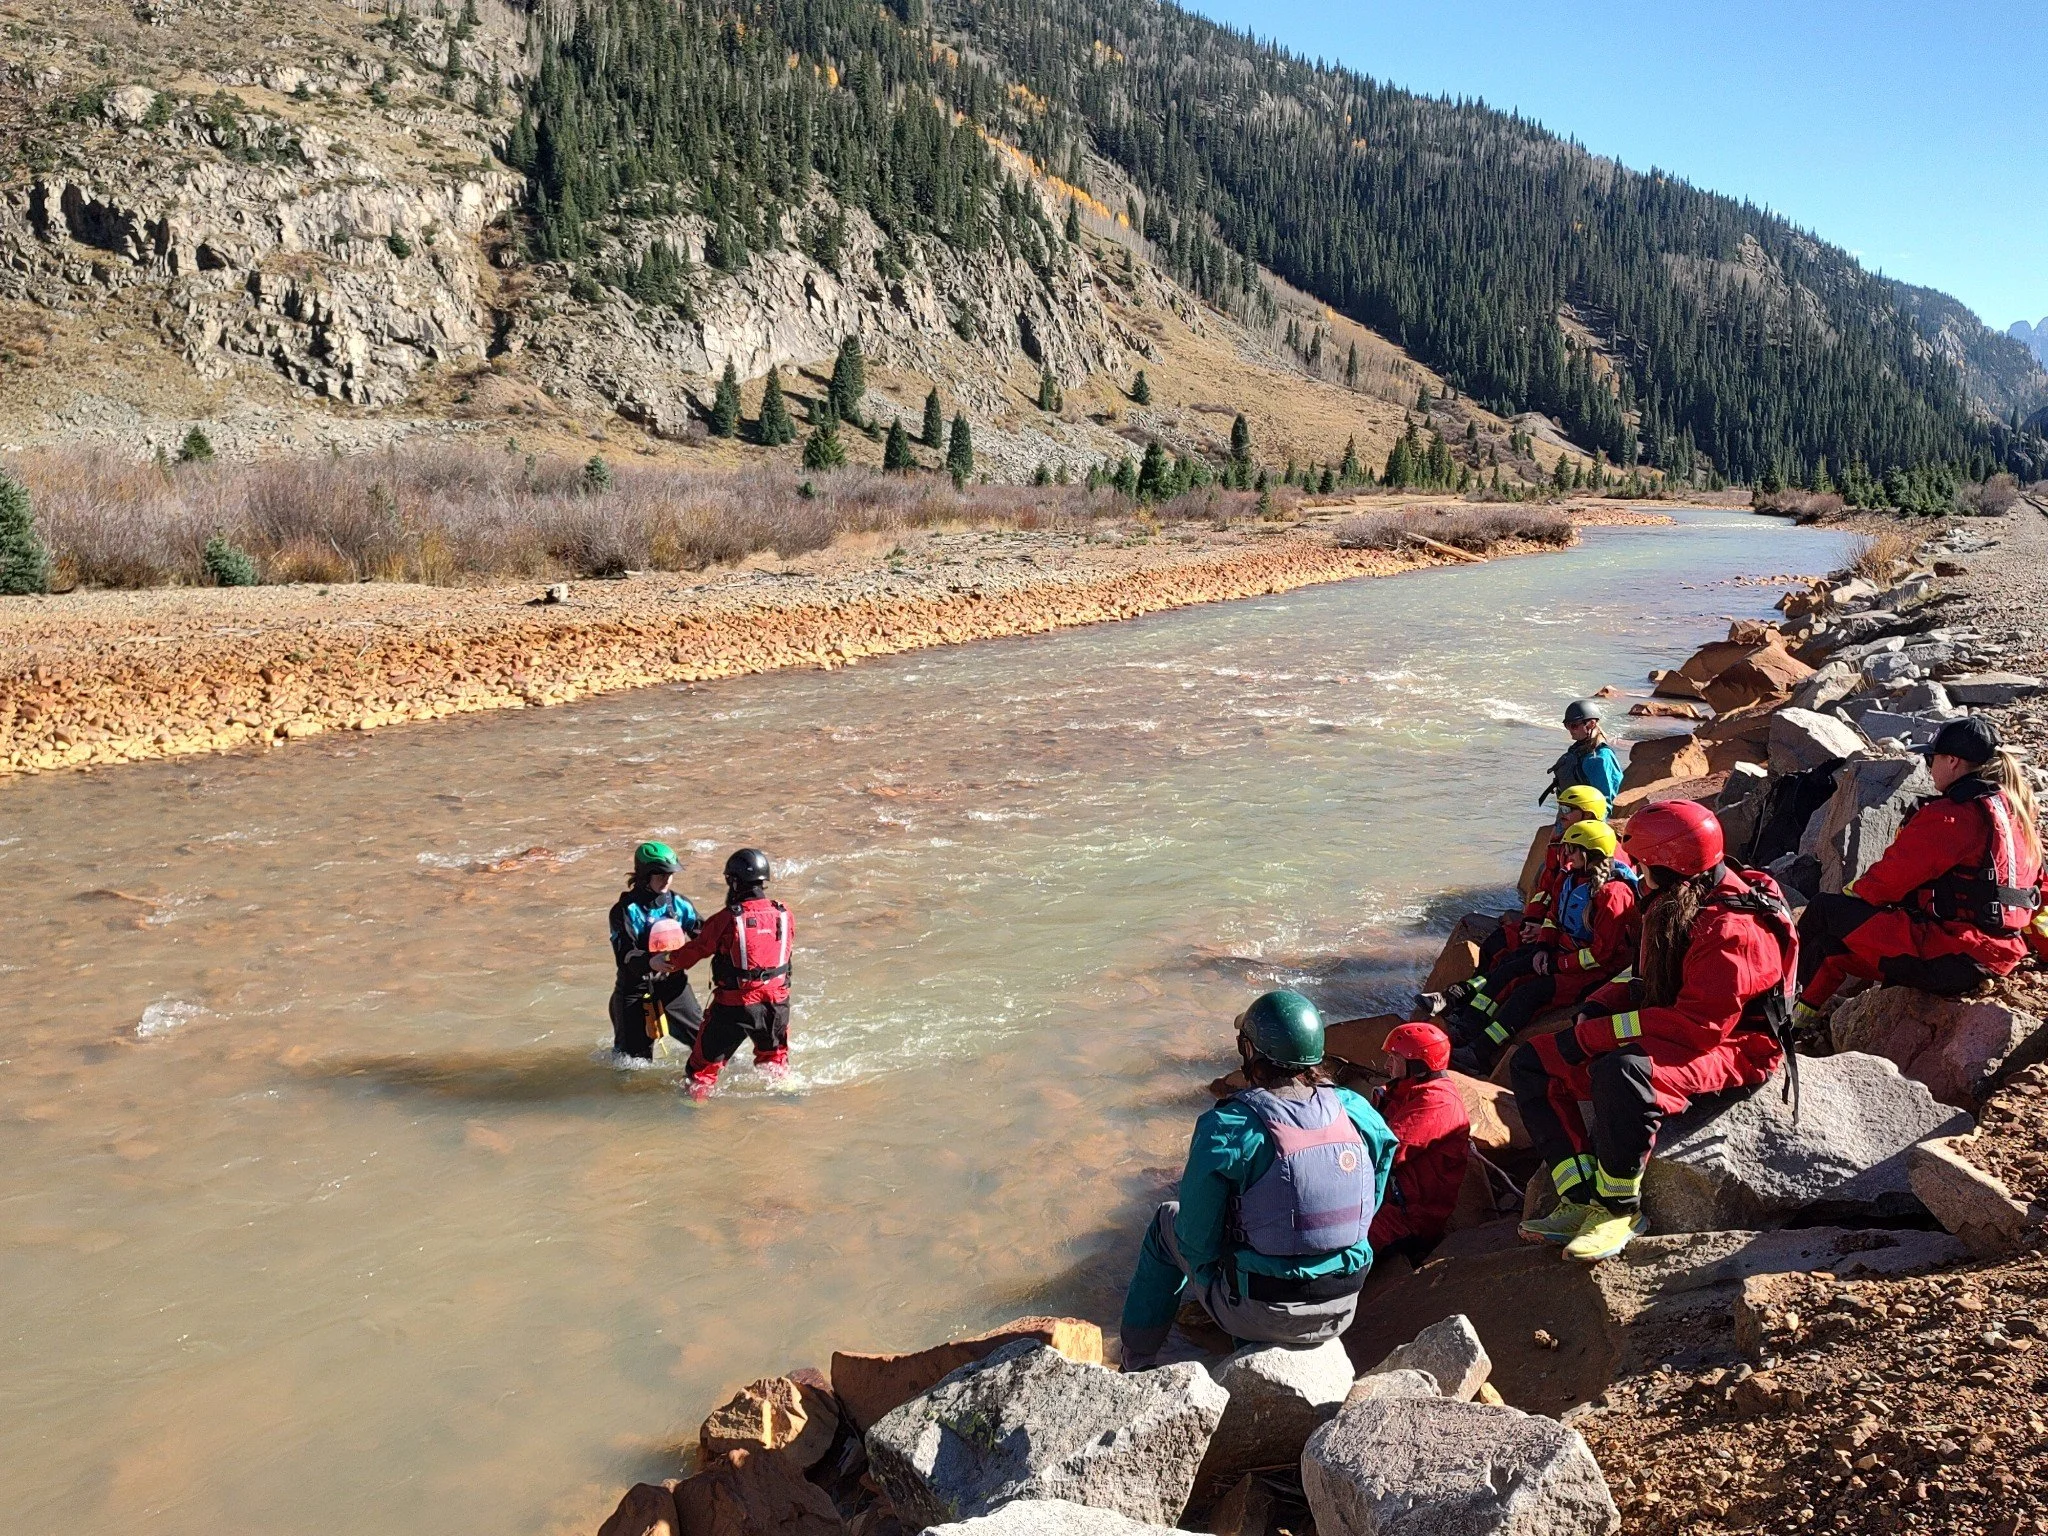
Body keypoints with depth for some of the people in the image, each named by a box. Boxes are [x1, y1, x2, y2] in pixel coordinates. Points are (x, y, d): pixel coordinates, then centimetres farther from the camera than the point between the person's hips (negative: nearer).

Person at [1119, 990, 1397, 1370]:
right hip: (1342, 1312, 4)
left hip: (1259, 1316, -4)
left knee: (1167, 1222, 22)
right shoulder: (1357, 1113, -8)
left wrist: (1214, 1283, 8)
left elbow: (1197, 1235, -13)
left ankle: (1136, 1364, 33)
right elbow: (1371, 1204, 5)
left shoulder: (1225, 1129, -21)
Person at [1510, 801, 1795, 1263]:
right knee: (1531, 1063, 0)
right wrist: (1596, 1008, -1)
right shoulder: (1672, 905, 8)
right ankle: (1582, 1201, -10)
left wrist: (1591, 1035, -27)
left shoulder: (1732, 928, -24)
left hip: (1732, 1049, -10)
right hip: (1662, 1037, 10)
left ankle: (1620, 1209, -21)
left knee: (1622, 1072, -42)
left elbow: (1698, 1025, -30)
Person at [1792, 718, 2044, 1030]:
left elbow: (1890, 879, -15)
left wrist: (1856, 889, 7)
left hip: (1945, 961, -9)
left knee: (1825, 910, 5)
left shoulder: (1951, 815, -16)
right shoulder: (2018, 811, 12)